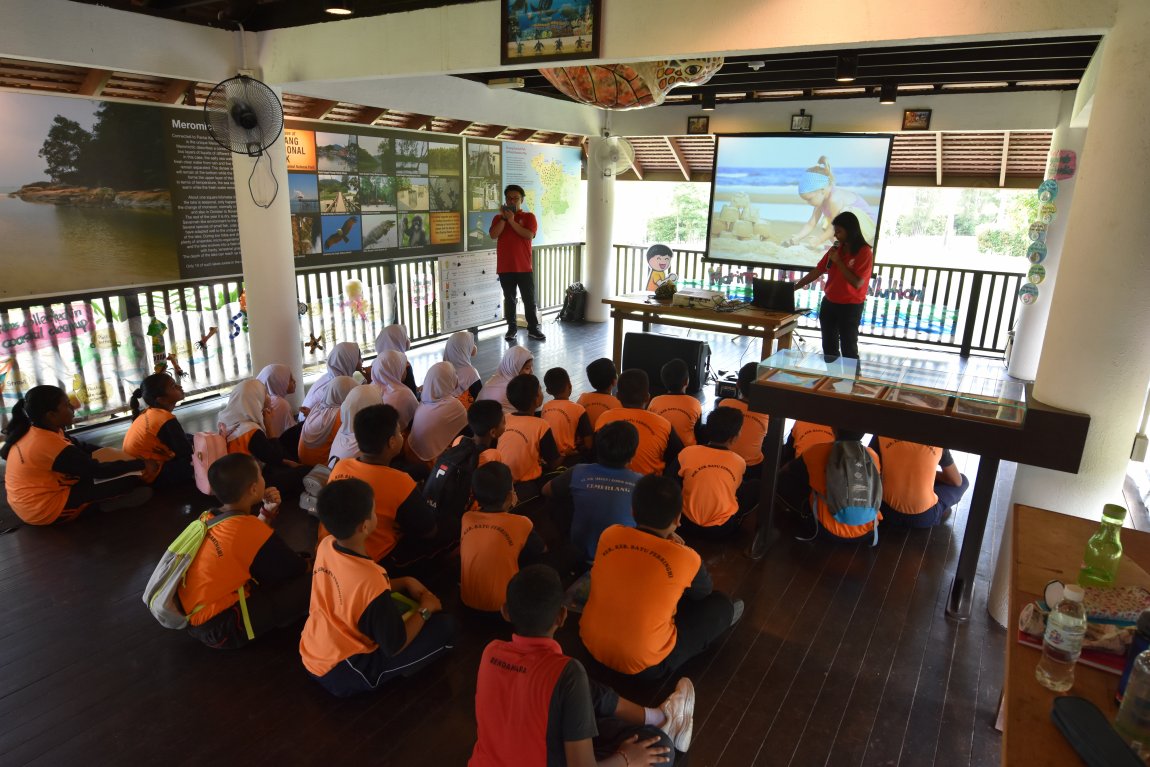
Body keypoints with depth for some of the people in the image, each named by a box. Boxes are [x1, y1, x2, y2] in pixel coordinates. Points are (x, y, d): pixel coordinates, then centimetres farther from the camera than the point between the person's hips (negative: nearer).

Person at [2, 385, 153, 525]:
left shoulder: (30, 432, -1)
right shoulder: (49, 444, -29)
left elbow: (80, 448, 8)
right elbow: (97, 471, -23)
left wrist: (114, 455, 6)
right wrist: (141, 464, -15)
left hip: (30, 503, 10)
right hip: (49, 508, -10)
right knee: (132, 481, -16)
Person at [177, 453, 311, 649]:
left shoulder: (208, 517, 3)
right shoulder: (250, 528, -20)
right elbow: (294, 570, -6)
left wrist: (267, 512, 7)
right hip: (219, 627, -9)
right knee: (314, 581, -14)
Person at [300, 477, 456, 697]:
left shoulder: (325, 546, -10)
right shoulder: (370, 579, -33)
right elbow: (395, 646, -20)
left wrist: (404, 583, 3)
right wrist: (425, 609, -5)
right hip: (341, 673, -8)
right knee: (446, 626, -9)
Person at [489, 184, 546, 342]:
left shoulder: (529, 217, 3)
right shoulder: (498, 218, 9)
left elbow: (529, 235, -14)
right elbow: (493, 235, -7)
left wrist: (512, 221, -15)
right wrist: (504, 218, -12)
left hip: (524, 268, -2)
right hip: (505, 268, 2)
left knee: (529, 299, 2)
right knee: (509, 299, 8)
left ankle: (533, 328, 10)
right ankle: (512, 327, 17)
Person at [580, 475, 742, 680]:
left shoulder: (609, 534, -8)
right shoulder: (685, 558, -17)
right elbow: (703, 593, 7)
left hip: (590, 642, 5)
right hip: (643, 664, -4)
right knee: (721, 604, 11)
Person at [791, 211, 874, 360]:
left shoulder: (865, 252, -13)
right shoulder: (836, 249, 4)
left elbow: (857, 283, -20)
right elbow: (817, 271, 6)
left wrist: (838, 262, -18)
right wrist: (794, 287, 0)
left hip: (850, 307, -6)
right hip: (829, 303, 6)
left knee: (849, 349, -1)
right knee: (829, 347, 14)